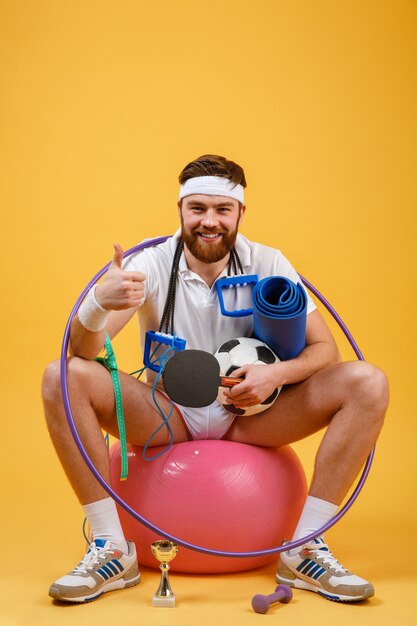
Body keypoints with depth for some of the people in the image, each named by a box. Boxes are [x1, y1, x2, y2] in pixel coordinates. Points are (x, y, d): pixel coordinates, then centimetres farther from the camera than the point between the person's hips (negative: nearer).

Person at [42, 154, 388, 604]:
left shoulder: (267, 264, -6)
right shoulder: (153, 265, -10)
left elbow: (324, 348, -6)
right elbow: (83, 350, -19)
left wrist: (277, 373, -28)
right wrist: (99, 302, -43)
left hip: (250, 414, 1)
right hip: (165, 415, -1)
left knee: (367, 384, -20)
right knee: (63, 377, -25)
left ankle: (305, 550, -15)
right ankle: (111, 548, -18)